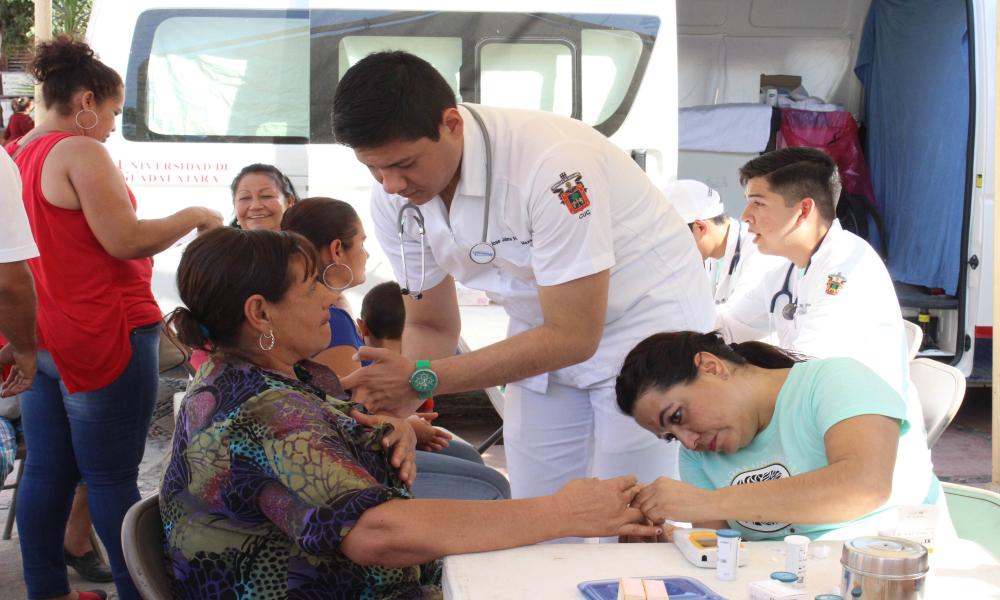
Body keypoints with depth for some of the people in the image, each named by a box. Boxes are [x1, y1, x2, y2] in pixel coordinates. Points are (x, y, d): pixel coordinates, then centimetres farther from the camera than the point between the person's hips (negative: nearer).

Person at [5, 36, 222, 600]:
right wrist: (193, 216, -6)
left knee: (46, 471, 12)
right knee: (112, 478, -1)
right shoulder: (80, 153, -14)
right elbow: (124, 240, -18)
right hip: (101, 335, -8)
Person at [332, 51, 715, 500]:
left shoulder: (551, 163, -33)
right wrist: (394, 406, -20)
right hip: (547, 329, 6)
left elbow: (574, 336, -29)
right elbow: (430, 325, 1)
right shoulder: (392, 198, -12)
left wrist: (422, 378, -32)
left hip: (647, 318, -6)